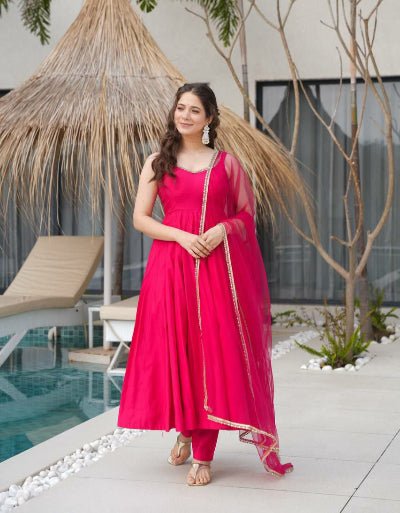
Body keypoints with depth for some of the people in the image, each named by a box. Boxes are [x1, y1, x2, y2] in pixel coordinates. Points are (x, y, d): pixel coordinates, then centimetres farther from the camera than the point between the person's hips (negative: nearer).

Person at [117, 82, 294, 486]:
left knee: (213, 351, -5)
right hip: (171, 265, 1)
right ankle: (184, 431, 28)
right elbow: (140, 218, 4)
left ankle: (203, 455, 0)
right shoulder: (158, 163, 8)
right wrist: (182, 236, -11)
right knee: (175, 349, 3)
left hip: (219, 266, -1)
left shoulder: (227, 163, 8)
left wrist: (222, 229, -10)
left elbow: (247, 213, 11)